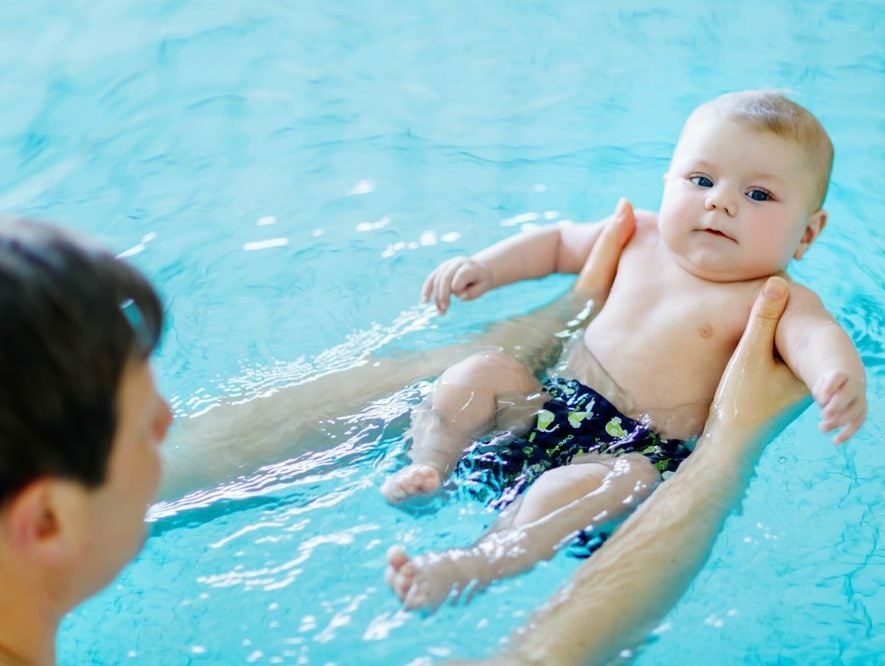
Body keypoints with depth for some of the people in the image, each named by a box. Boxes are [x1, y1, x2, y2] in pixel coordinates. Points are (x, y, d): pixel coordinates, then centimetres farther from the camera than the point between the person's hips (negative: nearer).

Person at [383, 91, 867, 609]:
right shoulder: (642, 237, 10)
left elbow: (817, 337, -29)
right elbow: (561, 242, 26)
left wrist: (841, 378, -53)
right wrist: (486, 267, 13)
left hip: (640, 449, -6)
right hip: (551, 407, 7)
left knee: (618, 479, -38)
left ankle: (475, 566, -45)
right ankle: (429, 469, -13)